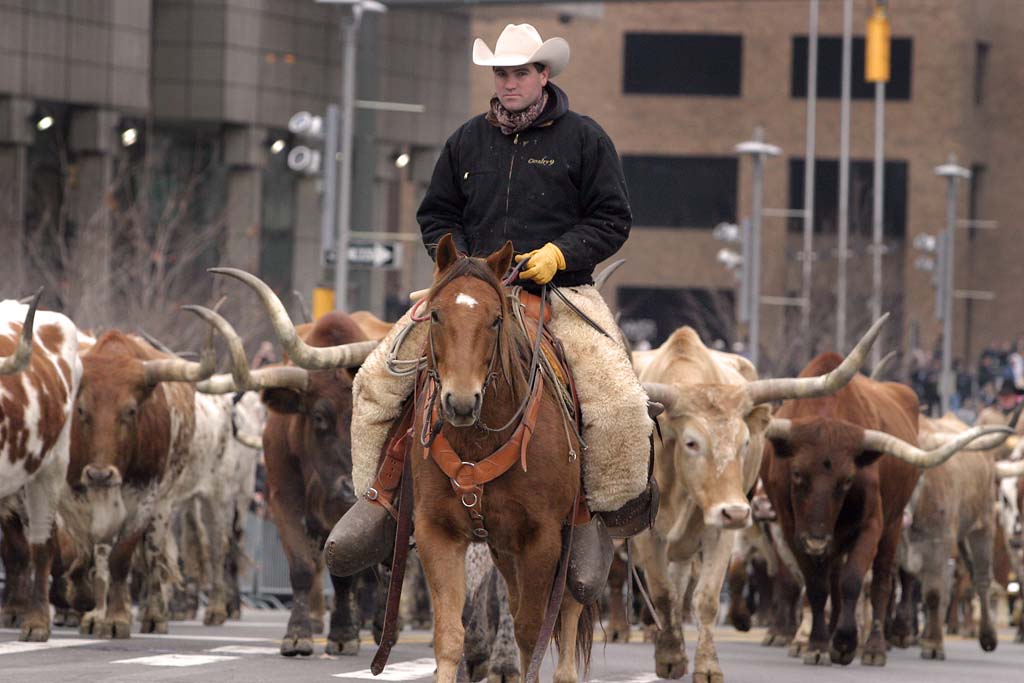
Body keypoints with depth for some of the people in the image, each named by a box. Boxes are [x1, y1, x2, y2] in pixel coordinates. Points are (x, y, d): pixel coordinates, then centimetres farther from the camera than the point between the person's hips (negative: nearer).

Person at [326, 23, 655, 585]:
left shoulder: (583, 139, 3)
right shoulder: (468, 140, 13)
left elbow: (612, 220, 3)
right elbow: (436, 215, 20)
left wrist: (560, 253, -12)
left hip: (561, 291, -3)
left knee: (620, 400, -27)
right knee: (375, 379, -9)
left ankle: (614, 507, -7)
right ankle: (372, 498, 3)